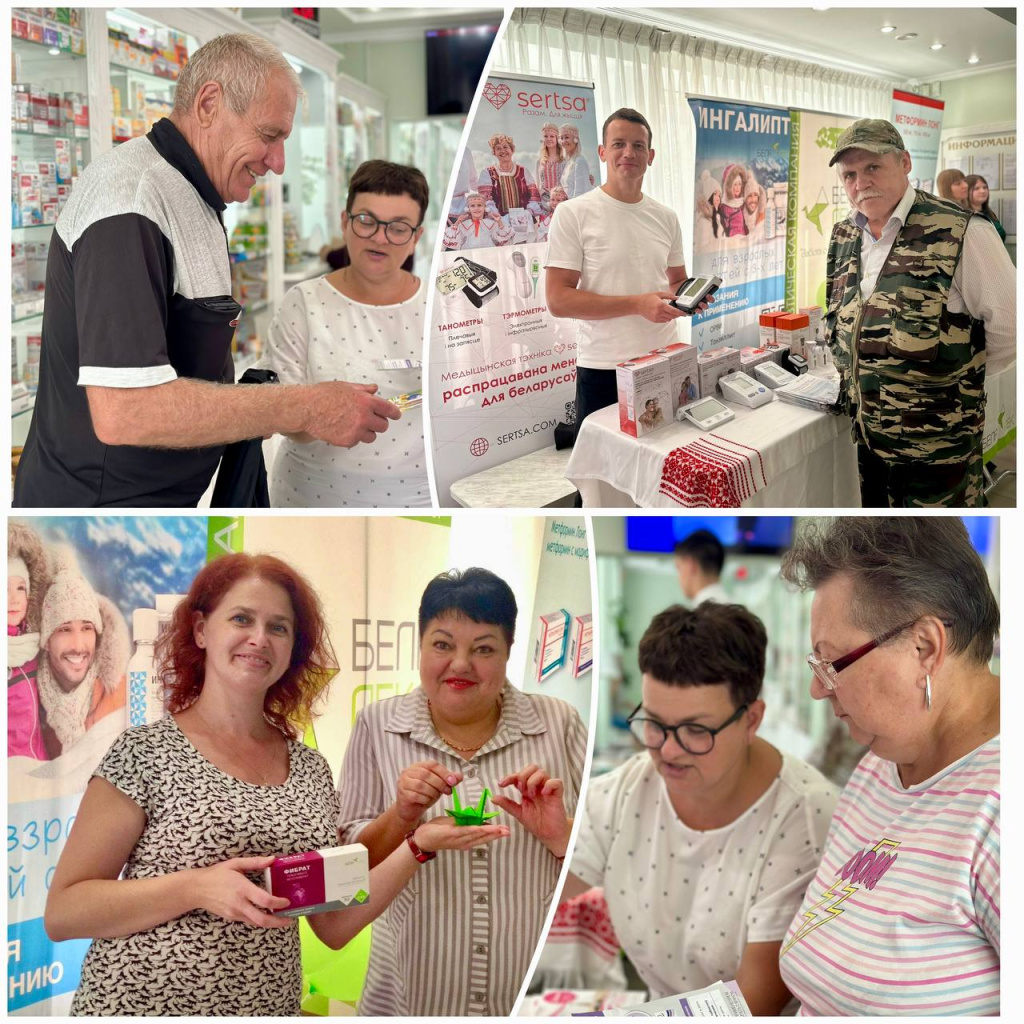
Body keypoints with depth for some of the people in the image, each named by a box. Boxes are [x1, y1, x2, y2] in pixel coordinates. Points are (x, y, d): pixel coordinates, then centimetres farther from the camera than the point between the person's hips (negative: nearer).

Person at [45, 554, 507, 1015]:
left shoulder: (311, 769, 3)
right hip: (140, 1005, -4)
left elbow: (332, 927, 4)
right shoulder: (145, 751, -10)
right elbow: (61, 914, -12)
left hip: (269, 1006, 5)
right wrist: (195, 888, -24)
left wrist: (419, 845, -8)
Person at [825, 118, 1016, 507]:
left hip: (937, 444, -6)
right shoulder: (843, 238, 6)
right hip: (868, 434, 6)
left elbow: (1008, 328, -11)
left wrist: (957, 379, -1)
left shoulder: (960, 234, -16)